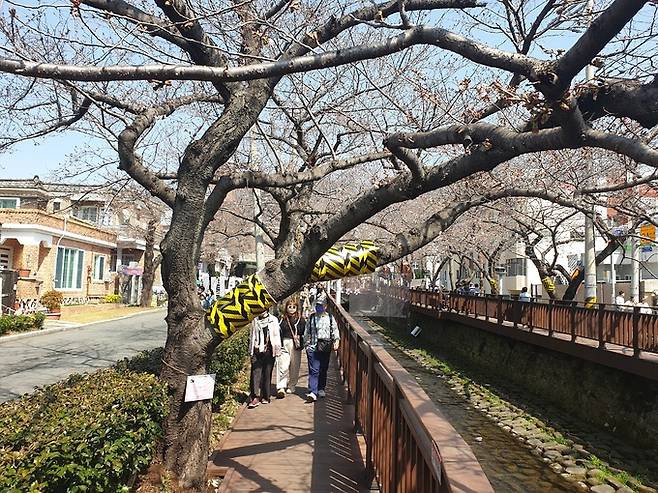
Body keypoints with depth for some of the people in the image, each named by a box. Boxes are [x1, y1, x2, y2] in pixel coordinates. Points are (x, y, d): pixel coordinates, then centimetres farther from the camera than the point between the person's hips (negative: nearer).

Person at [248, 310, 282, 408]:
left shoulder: (273, 320, 6)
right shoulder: (255, 321, 13)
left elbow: (276, 335, 5)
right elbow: (252, 336, 18)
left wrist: (277, 349, 0)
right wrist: (251, 351, 16)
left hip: (269, 351, -2)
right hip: (257, 351, 2)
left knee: (267, 374, 3)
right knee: (255, 373, -9)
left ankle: (265, 396, 13)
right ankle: (254, 397, -13)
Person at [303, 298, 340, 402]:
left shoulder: (330, 318, 7)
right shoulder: (311, 318, 6)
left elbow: (335, 331, 9)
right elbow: (306, 333, 10)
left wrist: (336, 342, -2)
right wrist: (306, 345, 5)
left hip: (326, 347, 1)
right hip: (313, 347, -1)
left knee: (324, 369, 11)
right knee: (313, 370, -9)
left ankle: (321, 389, 28)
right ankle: (312, 392, -13)